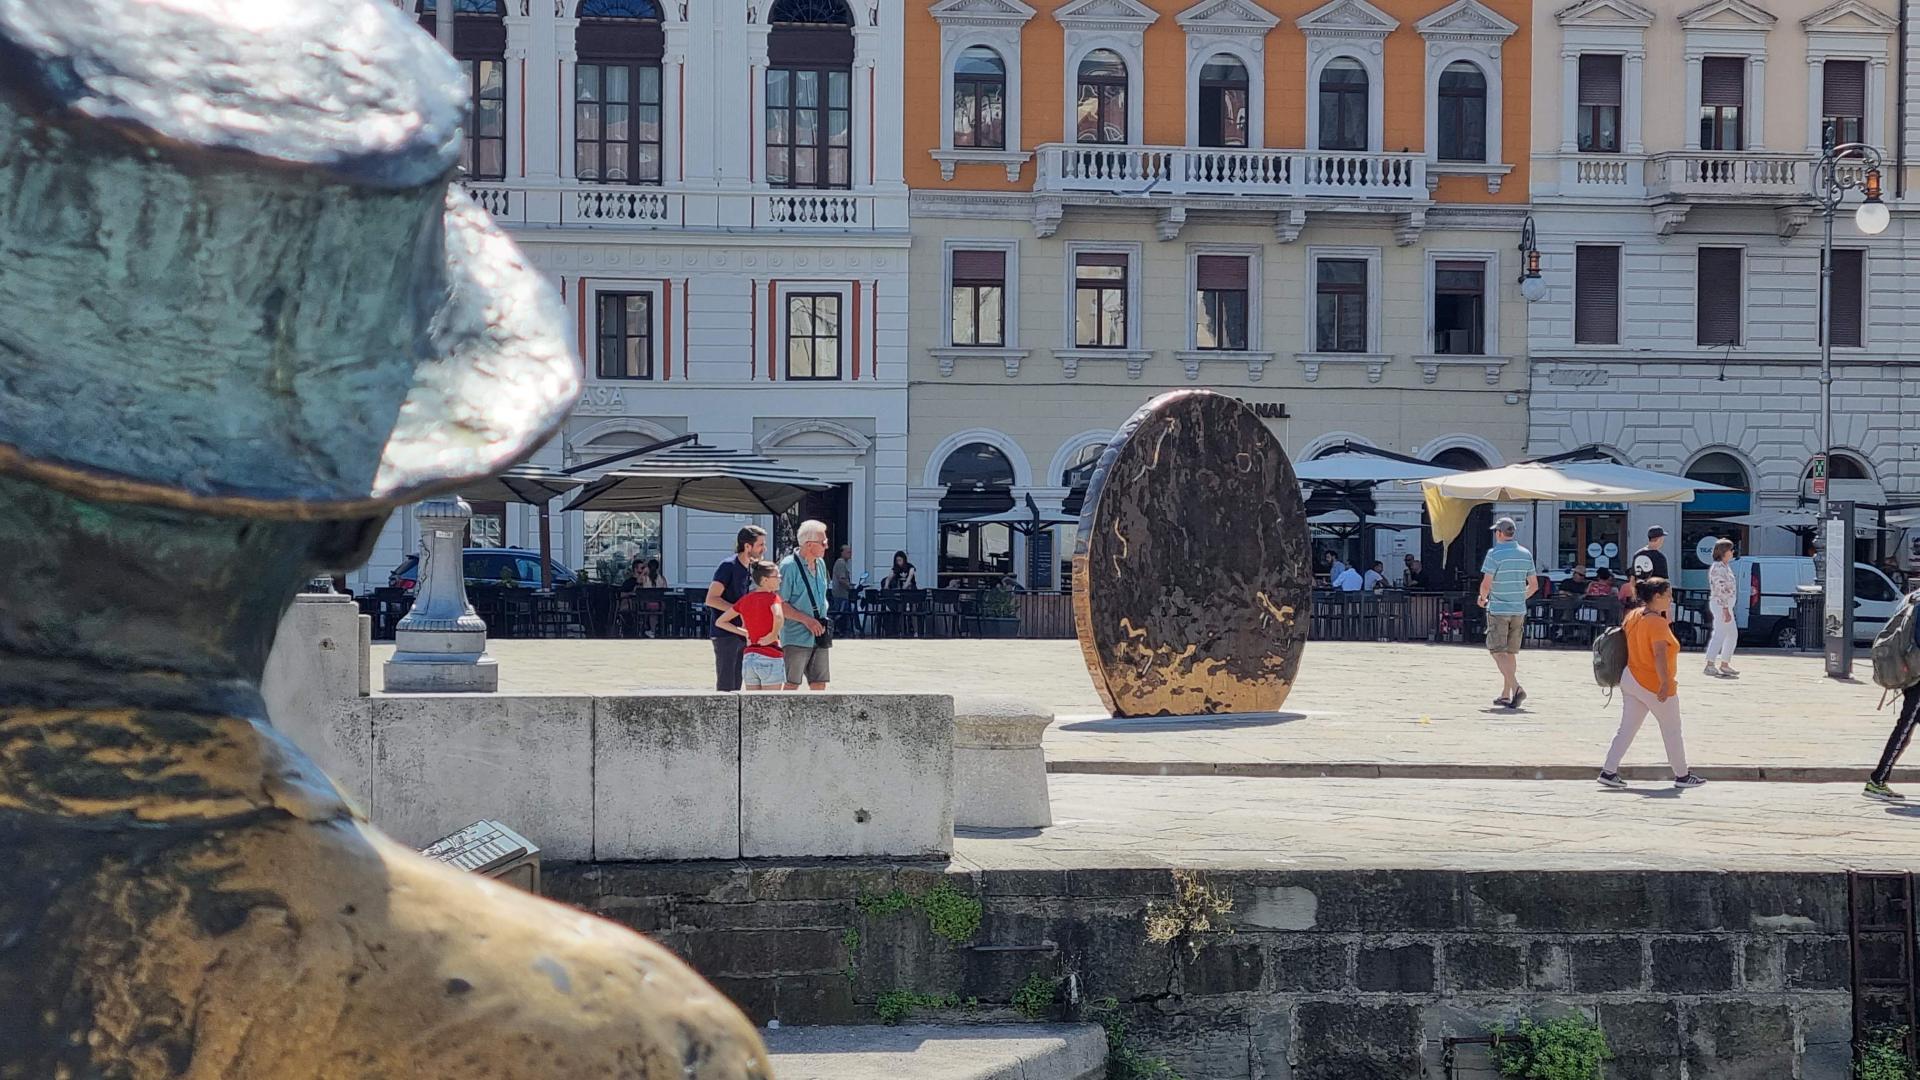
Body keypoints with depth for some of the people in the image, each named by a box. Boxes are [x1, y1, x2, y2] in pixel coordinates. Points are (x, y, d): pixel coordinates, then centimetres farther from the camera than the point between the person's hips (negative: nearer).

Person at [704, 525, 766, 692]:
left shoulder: (750, 568, 12)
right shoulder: (728, 566, -13)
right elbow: (711, 599, -19)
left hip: (742, 634, 8)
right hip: (725, 635, -8)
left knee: (736, 686, 11)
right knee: (725, 686, -6)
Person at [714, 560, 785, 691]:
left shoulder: (745, 600, 10)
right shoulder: (771, 597, -9)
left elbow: (719, 622, 14)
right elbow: (778, 616, -31)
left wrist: (744, 632, 11)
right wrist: (773, 635, -14)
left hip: (748, 657, 6)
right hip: (770, 658, -6)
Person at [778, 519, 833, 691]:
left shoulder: (820, 564, 12)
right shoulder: (789, 566, -12)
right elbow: (780, 604, -13)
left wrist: (823, 621, 10)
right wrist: (807, 620, -17)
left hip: (818, 636, 7)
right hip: (796, 637, -7)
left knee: (819, 684, 7)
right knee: (792, 685, -5)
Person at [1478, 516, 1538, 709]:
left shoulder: (1495, 554, -12)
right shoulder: (1526, 554, 6)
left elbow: (1486, 584, -16)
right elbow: (1534, 585, 11)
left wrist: (1483, 598, 5)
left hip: (1498, 609, -6)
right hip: (1519, 610, 6)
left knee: (1498, 652, -3)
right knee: (1511, 653, 13)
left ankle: (1516, 688, -21)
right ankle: (1505, 695, 17)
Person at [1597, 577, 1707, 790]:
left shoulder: (1633, 616, 7)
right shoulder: (1658, 622, -20)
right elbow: (1660, 655, -26)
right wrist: (1665, 683, -29)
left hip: (1630, 679, 8)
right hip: (1652, 684, -8)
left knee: (1626, 730, 8)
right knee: (1672, 731, 8)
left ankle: (1608, 772, 2)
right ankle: (1682, 776, 18)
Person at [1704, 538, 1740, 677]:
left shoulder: (1725, 567, 15)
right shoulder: (1718, 567, -17)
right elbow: (1720, 590, -22)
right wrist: (1725, 610, -25)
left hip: (1726, 605, 11)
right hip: (1721, 604, -11)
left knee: (1733, 635, 14)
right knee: (1720, 634, -10)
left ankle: (1724, 665, 20)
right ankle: (1710, 666, -9)